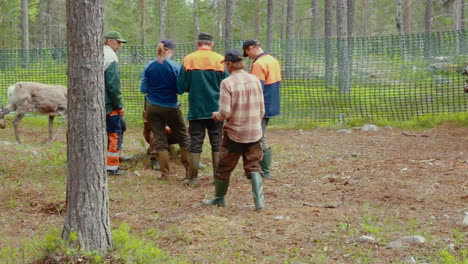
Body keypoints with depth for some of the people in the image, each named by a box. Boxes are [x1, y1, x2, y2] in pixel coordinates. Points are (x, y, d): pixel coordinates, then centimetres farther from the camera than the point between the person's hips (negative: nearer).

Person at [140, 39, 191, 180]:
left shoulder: (149, 66, -3)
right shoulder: (175, 66, -12)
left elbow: (143, 89, 0)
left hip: (153, 107, 2)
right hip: (171, 107, -2)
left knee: (159, 139, 8)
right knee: (183, 137, 12)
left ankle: (165, 173, 7)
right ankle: (189, 170, 13)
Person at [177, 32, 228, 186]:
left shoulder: (188, 60, -4)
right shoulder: (220, 60, -4)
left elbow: (181, 87, -4)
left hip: (196, 109, 0)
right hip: (216, 109, 0)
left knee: (195, 144, 5)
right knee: (217, 144, 9)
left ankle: (193, 178, 7)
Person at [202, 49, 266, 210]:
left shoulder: (227, 83, -13)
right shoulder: (255, 80, 1)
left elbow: (225, 112, -16)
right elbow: (262, 110, 5)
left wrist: (216, 116, 5)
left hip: (234, 132, -4)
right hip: (254, 133, 4)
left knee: (224, 167, 14)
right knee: (253, 166, 11)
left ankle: (219, 198, 29)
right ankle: (259, 201, -3)